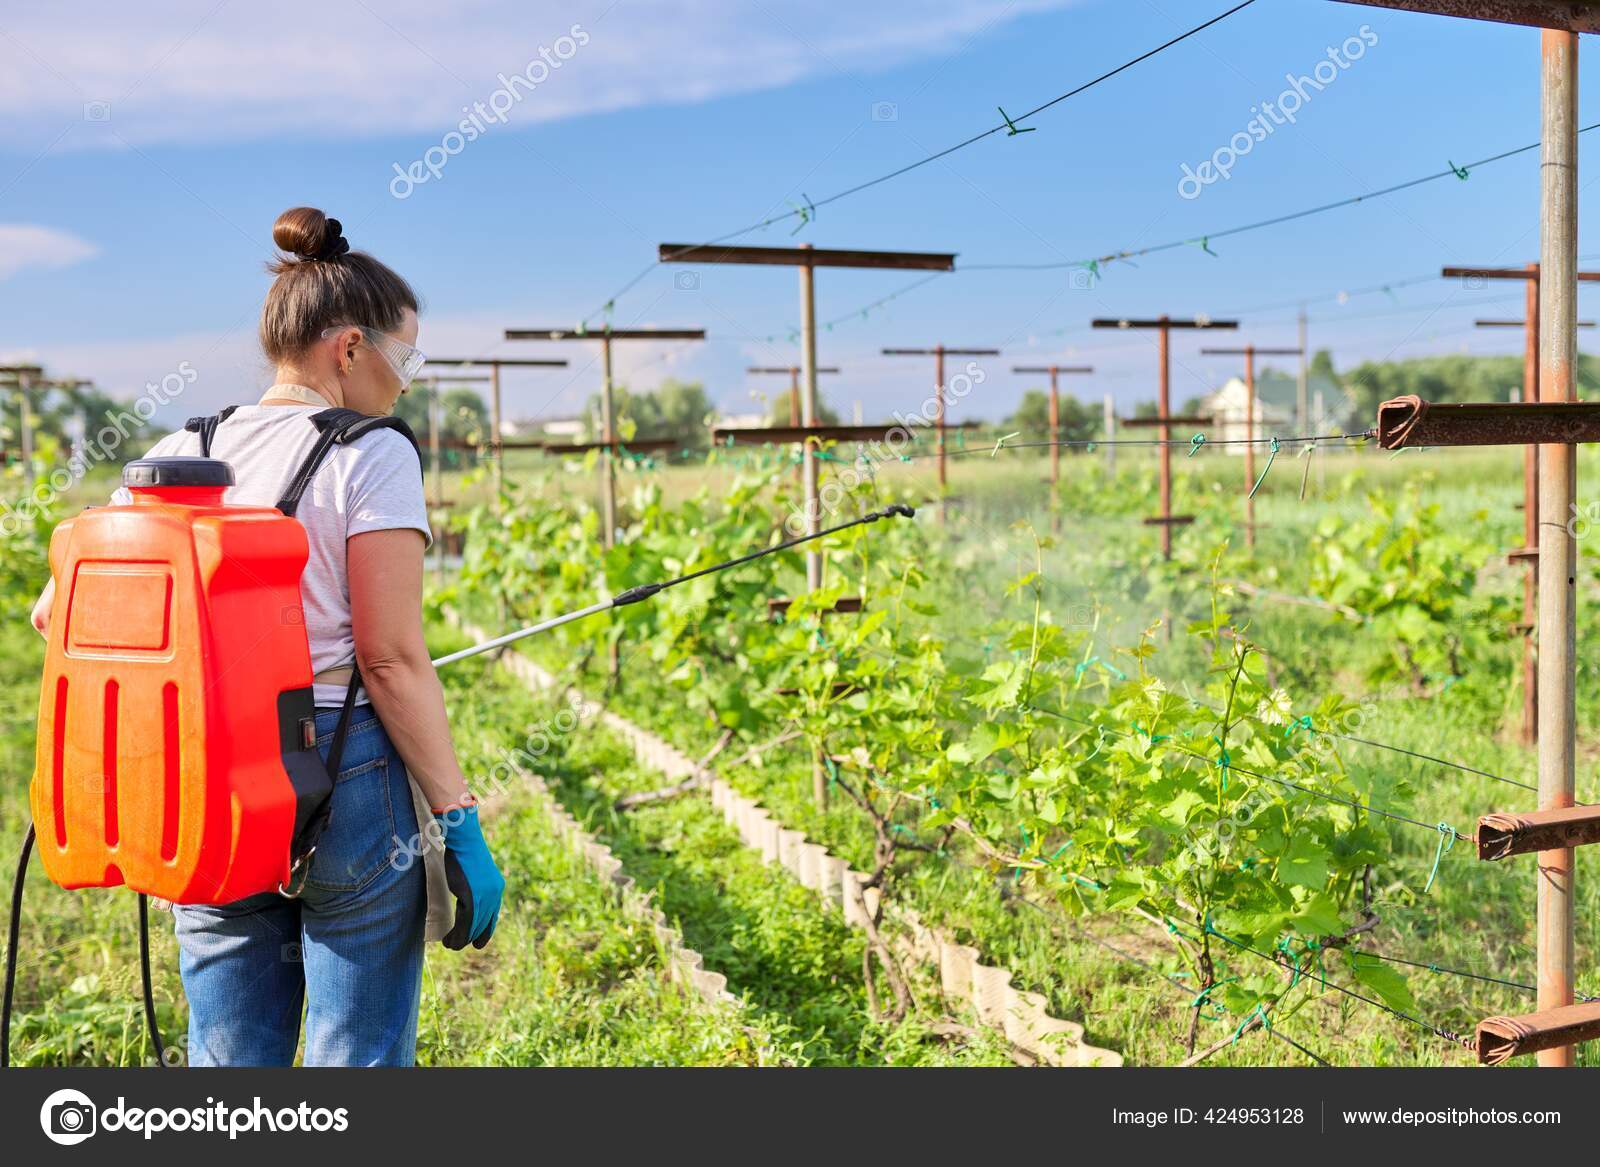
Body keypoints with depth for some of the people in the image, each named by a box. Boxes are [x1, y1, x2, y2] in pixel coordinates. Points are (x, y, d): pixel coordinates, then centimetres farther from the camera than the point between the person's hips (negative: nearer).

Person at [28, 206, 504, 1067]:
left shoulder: (182, 453, 7)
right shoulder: (372, 455, -9)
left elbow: (60, 610, 6)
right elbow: (393, 661, -15)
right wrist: (458, 819, -9)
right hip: (349, 778, -5)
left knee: (225, 1060, 17)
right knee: (358, 1058, 7)